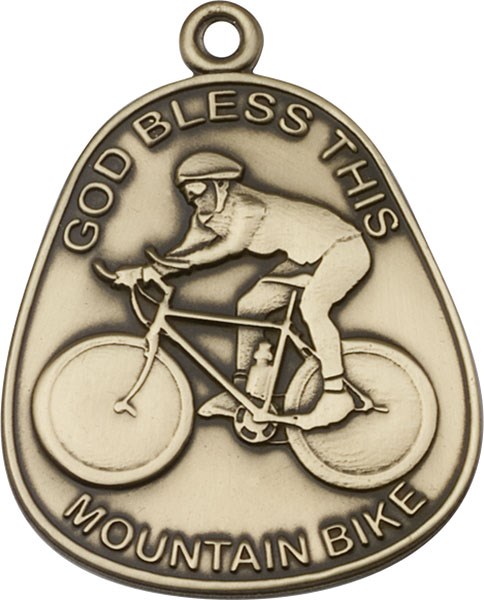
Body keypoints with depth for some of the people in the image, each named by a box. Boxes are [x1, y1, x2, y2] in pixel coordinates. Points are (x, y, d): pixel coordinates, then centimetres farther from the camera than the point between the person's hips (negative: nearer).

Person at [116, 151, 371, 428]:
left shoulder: (245, 204, -26)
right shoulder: (206, 217, 0)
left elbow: (231, 247, -32)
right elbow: (184, 252, -4)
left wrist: (185, 259, -34)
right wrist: (142, 272, -14)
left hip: (342, 246, -9)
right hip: (305, 257, 9)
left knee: (311, 307, -32)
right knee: (250, 306, 2)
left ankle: (337, 394, -23)